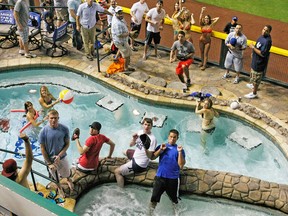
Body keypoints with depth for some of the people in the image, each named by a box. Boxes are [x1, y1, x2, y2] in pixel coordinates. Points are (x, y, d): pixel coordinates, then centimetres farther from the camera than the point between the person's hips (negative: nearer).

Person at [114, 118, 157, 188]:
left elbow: (149, 156, -22)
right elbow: (131, 145, 6)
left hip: (139, 165, -9)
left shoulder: (152, 139, -23)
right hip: (135, 157, 9)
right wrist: (134, 139, -15)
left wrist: (145, 148, -42)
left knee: (117, 171, -7)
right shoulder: (140, 132, -1)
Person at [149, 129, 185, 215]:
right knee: (154, 198, 5)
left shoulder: (179, 149, 1)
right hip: (160, 177, 1)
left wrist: (180, 152, -16)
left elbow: (181, 165, -7)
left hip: (173, 178, -1)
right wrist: (160, 149, -12)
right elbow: (152, 157, 0)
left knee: (174, 199, 12)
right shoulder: (162, 146, 8)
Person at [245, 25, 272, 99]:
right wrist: (253, 52, 11)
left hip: (259, 62, -10)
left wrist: (253, 47, -25)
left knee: (256, 78, 3)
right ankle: (254, 85, 52)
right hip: (256, 60, 10)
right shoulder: (262, 36, 1)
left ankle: (254, 93, 15)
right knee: (253, 74, 29)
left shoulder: (267, 41, -29)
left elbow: (262, 54, -30)